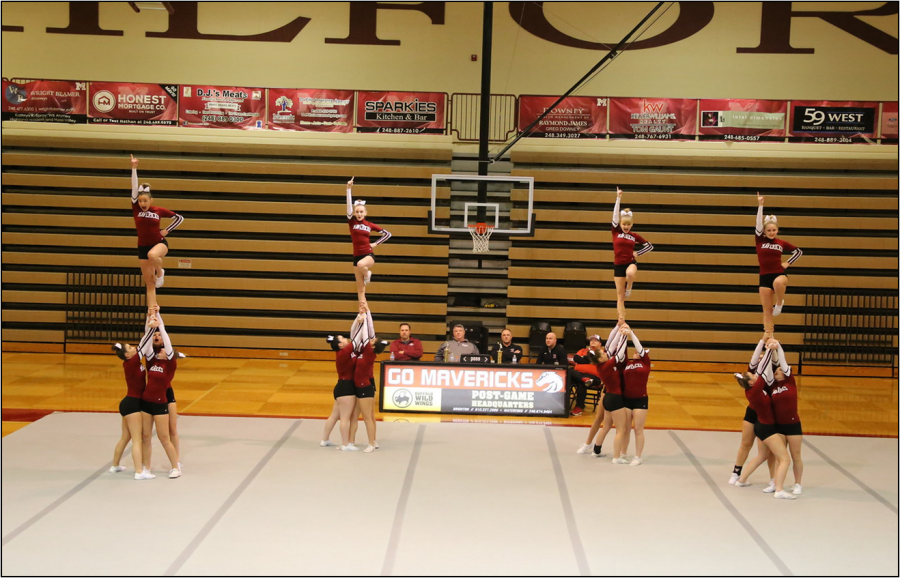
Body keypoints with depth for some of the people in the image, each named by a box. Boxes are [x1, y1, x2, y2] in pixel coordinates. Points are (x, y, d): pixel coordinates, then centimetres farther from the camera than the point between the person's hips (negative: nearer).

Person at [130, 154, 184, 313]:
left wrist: (167, 230, -1)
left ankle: (160, 272, -10)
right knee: (149, 284, 3)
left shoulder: (159, 211, -6)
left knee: (152, 255, -41)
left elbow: (179, 218, 5)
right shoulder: (136, 209, -3)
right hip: (142, 247, 2)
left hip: (159, 243, -2)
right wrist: (134, 168, -17)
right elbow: (134, 189, -13)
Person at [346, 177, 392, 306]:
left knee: (361, 264, -38)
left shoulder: (370, 225, 2)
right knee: (360, 288, 3)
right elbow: (349, 206, -13)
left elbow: (387, 234, 10)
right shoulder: (351, 222, 1)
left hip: (368, 255, -2)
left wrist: (375, 244, 2)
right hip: (356, 256, 2)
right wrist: (349, 189, -20)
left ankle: (368, 274, -4)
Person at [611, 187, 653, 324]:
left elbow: (650, 246, 13)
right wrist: (618, 198, -11)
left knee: (630, 273, -40)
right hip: (618, 265, 1)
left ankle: (629, 288, -9)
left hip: (631, 263, -1)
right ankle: (621, 320, 8)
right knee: (619, 295, 2)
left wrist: (637, 253, 1)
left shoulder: (634, 236, 4)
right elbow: (615, 214, -8)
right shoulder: (615, 232, 2)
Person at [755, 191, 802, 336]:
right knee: (767, 310, 1)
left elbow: (799, 251, 16)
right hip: (764, 277, 1)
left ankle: (780, 303, -11)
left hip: (779, 274, -1)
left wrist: (788, 263, 5)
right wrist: (760, 205, -15)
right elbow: (758, 223, -10)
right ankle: (769, 336, 6)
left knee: (778, 283, -39)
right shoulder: (760, 241, 3)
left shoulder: (782, 243, 5)